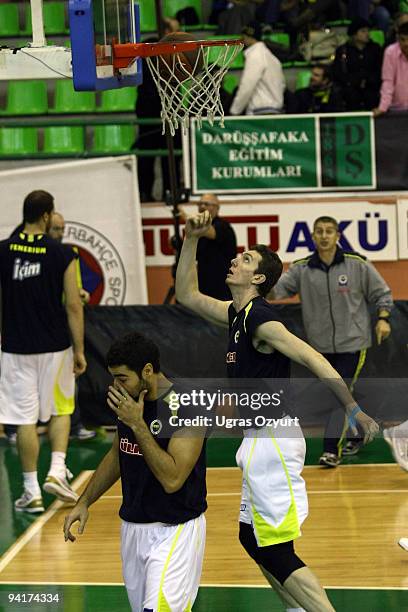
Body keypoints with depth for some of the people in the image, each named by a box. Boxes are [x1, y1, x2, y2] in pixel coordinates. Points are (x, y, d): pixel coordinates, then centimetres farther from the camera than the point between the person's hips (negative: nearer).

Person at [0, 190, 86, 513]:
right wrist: (79, 350, 1)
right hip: (55, 346, -1)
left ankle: (32, 491, 6)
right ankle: (57, 470, 3)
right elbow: (73, 306, -6)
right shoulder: (62, 254, -7)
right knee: (60, 410, 18)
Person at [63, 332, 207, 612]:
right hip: (133, 526, 8)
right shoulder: (129, 401, 3)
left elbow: (172, 479, -28)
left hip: (174, 530, -8)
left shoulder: (186, 408, -20)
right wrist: (84, 502, 14)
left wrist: (137, 424, -26)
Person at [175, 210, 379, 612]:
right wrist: (191, 241, 15)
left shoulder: (259, 318, -15)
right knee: (252, 537, 19)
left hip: (272, 440, -10)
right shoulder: (237, 314, 12)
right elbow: (187, 296, 24)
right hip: (261, 439, 10)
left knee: (274, 550, -10)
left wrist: (354, 410, -29)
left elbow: (313, 359, -23)